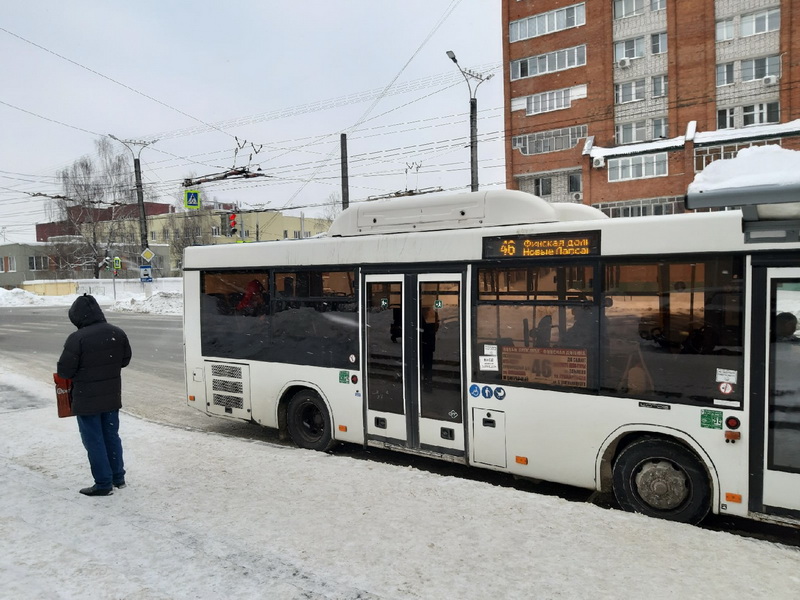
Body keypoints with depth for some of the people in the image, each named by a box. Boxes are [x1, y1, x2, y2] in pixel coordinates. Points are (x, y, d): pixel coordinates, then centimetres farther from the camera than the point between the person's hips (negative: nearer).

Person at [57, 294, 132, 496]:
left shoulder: (77, 338, -20)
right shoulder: (118, 333, -1)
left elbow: (64, 371, -16)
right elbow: (125, 360, 10)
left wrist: (81, 371, 5)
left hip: (87, 399, -6)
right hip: (112, 396, 6)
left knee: (94, 441, 6)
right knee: (112, 436, 18)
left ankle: (103, 483, 12)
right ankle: (118, 477, 28)